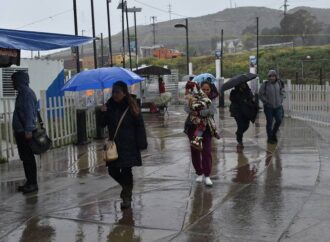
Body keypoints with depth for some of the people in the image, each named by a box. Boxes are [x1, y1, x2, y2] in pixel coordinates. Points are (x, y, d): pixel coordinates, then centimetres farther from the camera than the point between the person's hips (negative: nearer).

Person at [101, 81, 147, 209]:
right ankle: (126, 186, 34)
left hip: (128, 145, -4)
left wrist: (141, 144, -11)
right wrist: (102, 114, -15)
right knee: (112, 170, 5)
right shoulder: (110, 105, 2)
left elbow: (139, 125, -8)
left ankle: (127, 197, 15)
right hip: (114, 144, 4)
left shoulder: (131, 106, -9)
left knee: (126, 170, -2)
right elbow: (103, 124, 5)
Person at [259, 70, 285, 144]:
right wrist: (266, 101, -10)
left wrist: (280, 101, 5)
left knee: (279, 120, 1)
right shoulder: (265, 84, -12)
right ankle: (270, 138, 17)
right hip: (268, 107, -4)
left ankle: (274, 133, 27)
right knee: (269, 122, 2)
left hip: (278, 106, 4)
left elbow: (282, 92, 14)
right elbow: (260, 94, -6)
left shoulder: (279, 83, 1)